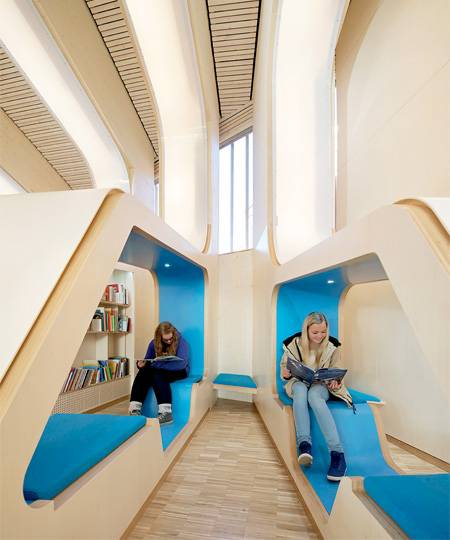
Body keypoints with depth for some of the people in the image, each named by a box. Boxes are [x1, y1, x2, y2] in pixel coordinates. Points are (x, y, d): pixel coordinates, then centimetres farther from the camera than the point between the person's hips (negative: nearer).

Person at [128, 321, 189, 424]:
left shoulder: (181, 342, -17)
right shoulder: (154, 343, -1)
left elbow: (180, 364, -28)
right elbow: (148, 360, 5)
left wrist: (157, 364, -34)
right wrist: (141, 363, -20)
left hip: (178, 371, -5)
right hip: (159, 370, 5)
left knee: (157, 374, -34)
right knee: (143, 372, -25)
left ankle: (166, 413, -38)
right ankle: (134, 409, -26)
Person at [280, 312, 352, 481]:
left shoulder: (332, 346, -2)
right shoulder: (294, 344, -4)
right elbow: (284, 368, 5)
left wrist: (335, 382, -18)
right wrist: (285, 373, -20)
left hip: (322, 385, 0)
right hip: (299, 382, 1)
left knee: (314, 394, -39)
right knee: (300, 389, -39)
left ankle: (337, 453, -42)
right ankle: (304, 444, -43)